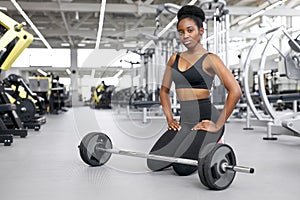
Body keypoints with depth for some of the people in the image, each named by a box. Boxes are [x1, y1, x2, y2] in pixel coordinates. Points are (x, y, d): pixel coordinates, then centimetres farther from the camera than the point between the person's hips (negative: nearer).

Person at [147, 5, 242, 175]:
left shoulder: (210, 59, -7)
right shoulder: (174, 59, 11)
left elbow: (235, 91, -16)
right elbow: (164, 91, 22)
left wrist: (218, 125, -15)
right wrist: (170, 119, 10)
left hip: (205, 121, -6)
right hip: (184, 122, 6)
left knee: (183, 168, -20)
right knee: (154, 164, -4)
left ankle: (213, 150, 10)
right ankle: (190, 146, 20)